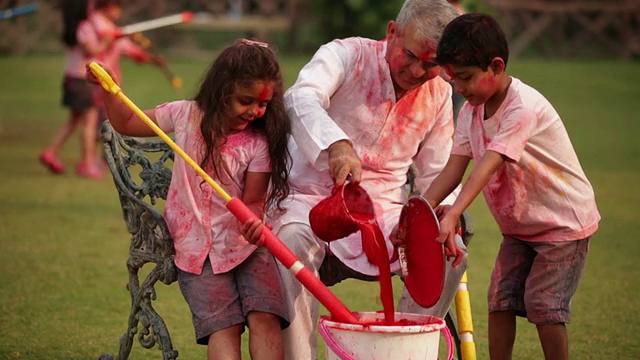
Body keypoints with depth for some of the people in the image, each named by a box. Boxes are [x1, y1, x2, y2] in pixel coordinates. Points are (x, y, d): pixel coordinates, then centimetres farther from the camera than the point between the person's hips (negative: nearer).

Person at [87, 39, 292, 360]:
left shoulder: (259, 142, -3)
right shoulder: (187, 115, 0)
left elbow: (252, 201, -7)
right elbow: (126, 123, 16)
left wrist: (253, 223, -30)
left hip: (245, 243, 0)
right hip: (196, 246, 0)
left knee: (265, 318, -22)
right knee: (223, 326, -19)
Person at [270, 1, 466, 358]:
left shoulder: (439, 94, 8)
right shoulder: (347, 55, -8)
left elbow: (437, 174, 14)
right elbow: (300, 99, -30)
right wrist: (336, 142, -50)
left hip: (384, 210, 4)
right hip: (313, 198, -4)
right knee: (292, 240, -36)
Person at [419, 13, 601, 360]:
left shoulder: (524, 107, -28)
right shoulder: (471, 111, -3)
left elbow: (488, 165, -40)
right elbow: (452, 171, -10)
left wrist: (452, 215, -50)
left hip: (564, 223, -7)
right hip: (518, 227, 8)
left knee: (542, 305, -11)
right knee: (500, 300, -1)